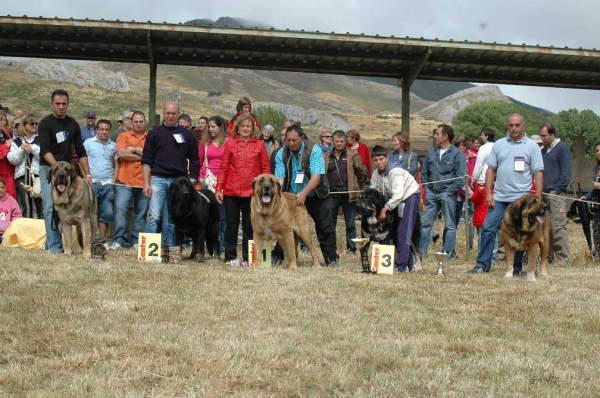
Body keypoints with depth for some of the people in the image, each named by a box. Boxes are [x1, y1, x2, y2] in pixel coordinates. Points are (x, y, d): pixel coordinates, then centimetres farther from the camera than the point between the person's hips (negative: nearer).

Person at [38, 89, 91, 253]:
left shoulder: (73, 124, 8)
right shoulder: (45, 124, -6)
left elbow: (81, 151, 11)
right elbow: (45, 150, -19)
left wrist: (87, 174, 3)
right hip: (48, 169, -4)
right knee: (50, 208, -10)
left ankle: (51, 243, 10)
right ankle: (54, 247, -10)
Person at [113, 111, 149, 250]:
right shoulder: (124, 136, 7)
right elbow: (121, 153, -9)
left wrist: (134, 149, -8)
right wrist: (143, 156, -7)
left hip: (144, 182, 1)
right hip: (125, 181, -1)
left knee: (141, 213, 5)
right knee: (120, 209, -11)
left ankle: (136, 241, 11)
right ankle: (119, 240, -8)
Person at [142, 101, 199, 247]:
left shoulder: (187, 135, 10)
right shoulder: (154, 133, 6)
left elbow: (195, 161, 11)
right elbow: (146, 161, 3)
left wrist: (192, 180, 1)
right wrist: (146, 183, -5)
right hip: (158, 179, -1)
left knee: (172, 220, 6)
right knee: (154, 216, -12)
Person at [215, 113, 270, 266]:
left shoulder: (259, 144, 5)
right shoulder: (230, 143, 5)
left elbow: (265, 168, 5)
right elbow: (223, 168, 5)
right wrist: (219, 189, 0)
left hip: (252, 192, 0)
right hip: (231, 191, 0)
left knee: (249, 226, 6)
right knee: (231, 225, 6)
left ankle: (247, 258, 15)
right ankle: (231, 257, 15)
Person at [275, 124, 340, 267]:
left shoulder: (314, 150, -20)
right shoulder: (281, 153, -10)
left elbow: (316, 176, -28)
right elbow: (279, 177, -16)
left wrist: (304, 193, -42)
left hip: (315, 195, -2)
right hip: (291, 196, 2)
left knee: (325, 227, 0)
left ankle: (331, 259, 10)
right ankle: (277, 256, 16)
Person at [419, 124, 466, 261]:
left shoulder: (457, 154, -7)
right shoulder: (432, 153, 11)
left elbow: (461, 177, -11)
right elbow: (424, 172, 19)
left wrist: (450, 191, -13)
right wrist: (426, 188, 7)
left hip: (448, 194, -5)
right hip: (432, 193, 5)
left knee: (449, 225, 4)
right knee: (425, 222, 4)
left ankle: (449, 252, 11)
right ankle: (421, 250, 10)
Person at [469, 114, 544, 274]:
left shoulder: (532, 146, 1)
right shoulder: (499, 144, 8)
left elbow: (538, 173, -1)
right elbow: (491, 169, 9)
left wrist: (538, 198, -8)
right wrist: (488, 193, 1)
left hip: (521, 199, -2)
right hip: (499, 197, 2)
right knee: (488, 229, -2)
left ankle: (516, 267, 16)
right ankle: (482, 265, 4)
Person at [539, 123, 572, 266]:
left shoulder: (562, 148, -3)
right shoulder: (543, 150, 19)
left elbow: (566, 172, -8)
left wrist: (556, 190, -13)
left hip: (556, 194, -7)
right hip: (544, 194, 7)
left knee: (558, 227, -10)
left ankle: (564, 259, -7)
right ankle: (552, 256, 13)